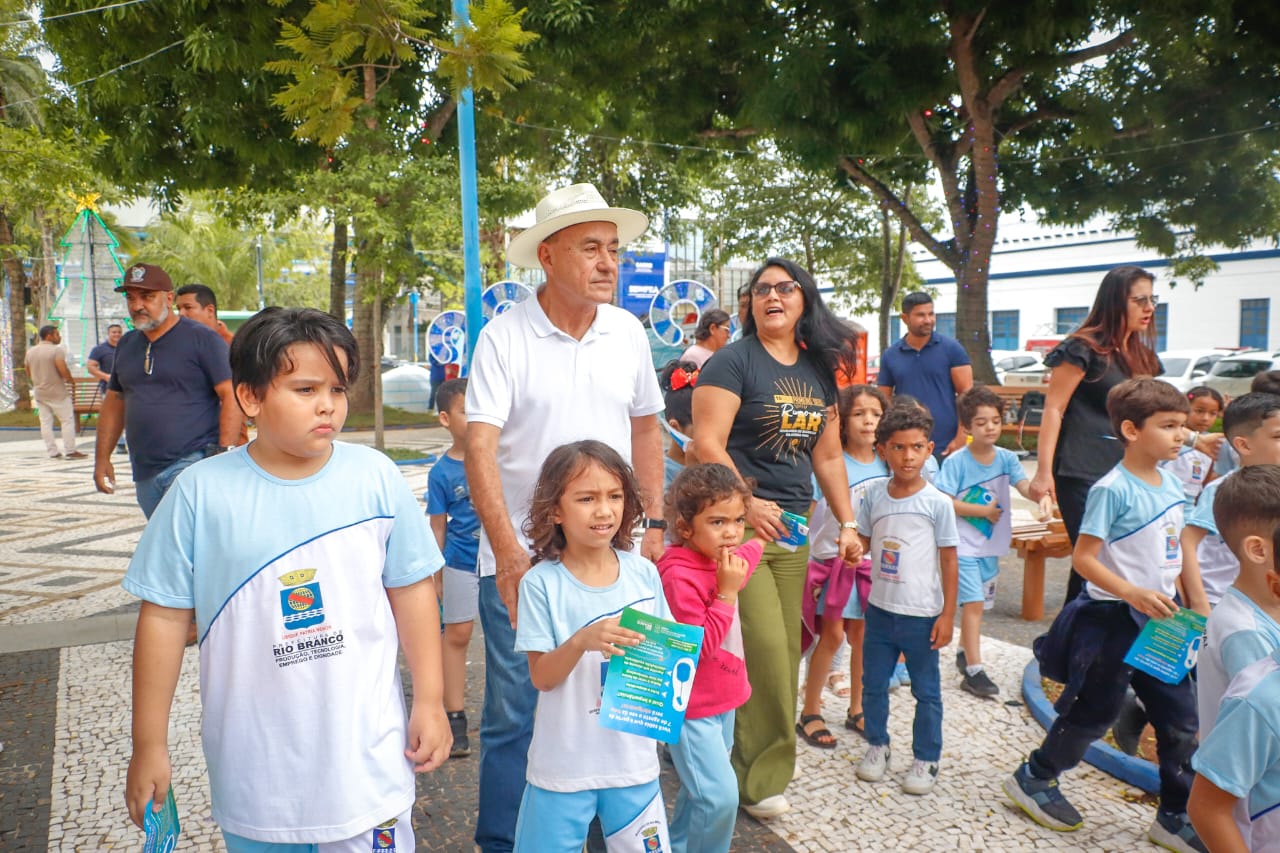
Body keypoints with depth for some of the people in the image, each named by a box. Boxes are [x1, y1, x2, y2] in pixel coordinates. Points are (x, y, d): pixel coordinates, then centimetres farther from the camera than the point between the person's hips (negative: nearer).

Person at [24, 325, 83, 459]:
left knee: (45, 422, 7)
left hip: (39, 392, 7)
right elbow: (63, 370, -21)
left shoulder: (30, 352, 10)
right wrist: (71, 380, -4)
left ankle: (52, 452, 9)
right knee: (67, 420, 0)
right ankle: (70, 451, -2)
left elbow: (29, 374, 15)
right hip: (57, 392, -7)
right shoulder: (56, 350, -13)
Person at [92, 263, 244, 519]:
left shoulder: (202, 339, -4)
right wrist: (102, 458, 17)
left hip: (193, 462, -7)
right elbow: (114, 402, 23)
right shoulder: (126, 345, 16)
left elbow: (231, 396, -10)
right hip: (145, 473, 7)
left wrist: (225, 452, -18)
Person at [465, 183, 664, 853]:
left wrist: (654, 522, 10)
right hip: (520, 560, -3)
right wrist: (508, 552, -24)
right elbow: (478, 447, -16)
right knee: (515, 714, 7)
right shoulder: (504, 336, -10)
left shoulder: (628, 332, 5)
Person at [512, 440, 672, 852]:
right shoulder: (542, 583, -13)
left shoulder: (643, 573, -4)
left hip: (633, 757, 3)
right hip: (563, 763, -2)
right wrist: (582, 640, -29)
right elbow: (541, 677, -12)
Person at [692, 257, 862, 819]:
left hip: (792, 527, 6)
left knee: (785, 651, 9)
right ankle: (760, 777, 11)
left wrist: (847, 523, 13)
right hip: (739, 522, -6)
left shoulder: (820, 370, 14)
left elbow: (828, 456, 18)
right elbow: (707, 444, -14)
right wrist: (747, 503, -21)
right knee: (762, 648, -7)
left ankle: (763, 763, 26)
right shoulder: (733, 361, -5)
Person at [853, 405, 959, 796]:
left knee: (926, 691, 10)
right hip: (879, 608, 3)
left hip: (922, 614, -3)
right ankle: (877, 745, 35)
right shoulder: (874, 495, -1)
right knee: (873, 683, 15)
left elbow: (948, 559, -6)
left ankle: (926, 760, 26)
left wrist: (947, 614, -6)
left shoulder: (937, 503, -11)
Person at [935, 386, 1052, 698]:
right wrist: (983, 511, -14)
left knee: (976, 603, 18)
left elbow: (1024, 484, -16)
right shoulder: (956, 461, -13)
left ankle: (964, 653, 38)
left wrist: (1043, 495, -37)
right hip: (963, 546, -5)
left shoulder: (1006, 458, -1)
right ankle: (974, 671, -6)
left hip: (991, 545, 5)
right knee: (973, 603, -10)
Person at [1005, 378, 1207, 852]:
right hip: (1112, 622, -7)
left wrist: (1200, 607, 14)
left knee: (1181, 720, 11)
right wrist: (1133, 594, -26)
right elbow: (1083, 557, -19)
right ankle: (1033, 779, 28)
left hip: (1159, 621, 7)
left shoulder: (1170, 483, 6)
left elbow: (1176, 551, 15)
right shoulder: (1113, 489, -18)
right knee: (1092, 714, 6)